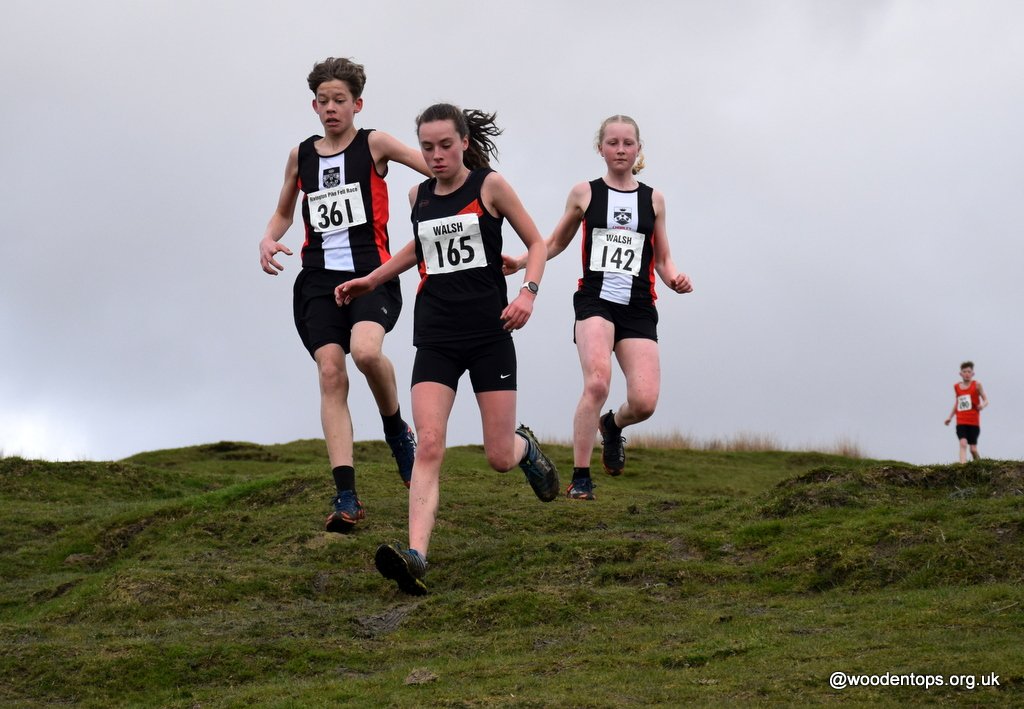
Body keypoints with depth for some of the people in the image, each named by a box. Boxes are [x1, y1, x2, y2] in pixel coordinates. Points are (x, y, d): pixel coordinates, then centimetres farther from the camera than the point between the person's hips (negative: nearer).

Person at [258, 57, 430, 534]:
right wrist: (269, 240, 9)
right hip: (319, 278, 4)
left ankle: (396, 427, 2)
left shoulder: (374, 145, 4)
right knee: (330, 373, -10)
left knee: (366, 351, -31)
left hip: (372, 272, -4)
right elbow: (284, 212, 29)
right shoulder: (301, 155, 16)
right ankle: (346, 498, -13)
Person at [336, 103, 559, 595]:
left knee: (500, 457, 0)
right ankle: (415, 556, -28)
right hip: (435, 338, 2)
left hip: (489, 333, -2)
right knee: (429, 444, -16)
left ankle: (525, 448, 40)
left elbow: (536, 243, 5)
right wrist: (371, 281, 28)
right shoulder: (418, 196, 9)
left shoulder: (490, 186, -3)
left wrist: (528, 292, -11)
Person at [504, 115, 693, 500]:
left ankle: (613, 425, 27)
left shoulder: (653, 200, 13)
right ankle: (580, 478, -15)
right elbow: (554, 243, 19)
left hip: (639, 309, 2)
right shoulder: (585, 193, 9)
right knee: (597, 381, -27)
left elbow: (663, 260, 18)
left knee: (644, 402, -12)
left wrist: (676, 279, -3)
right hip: (595, 300, -2)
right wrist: (520, 263, 2)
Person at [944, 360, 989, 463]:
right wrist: (950, 417, 17)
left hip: (974, 422, -2)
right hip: (961, 422, 2)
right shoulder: (956, 387, 10)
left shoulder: (976, 385, 0)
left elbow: (986, 400, 0)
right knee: (963, 444, -19)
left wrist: (983, 405, -23)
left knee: (973, 449, 1)